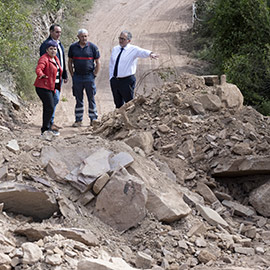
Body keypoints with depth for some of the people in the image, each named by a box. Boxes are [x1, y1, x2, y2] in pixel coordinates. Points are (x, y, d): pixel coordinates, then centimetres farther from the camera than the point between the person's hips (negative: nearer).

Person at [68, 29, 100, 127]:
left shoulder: (93, 47, -1)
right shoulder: (73, 47, 4)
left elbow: (98, 63, 3)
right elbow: (70, 62, 11)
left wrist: (94, 75, -3)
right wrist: (72, 75, 5)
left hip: (89, 77, -2)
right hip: (77, 77, 2)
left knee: (91, 99, 2)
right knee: (78, 99, 6)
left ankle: (93, 120, 10)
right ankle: (78, 120, 11)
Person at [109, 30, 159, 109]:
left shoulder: (133, 50, -7)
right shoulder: (115, 49, 10)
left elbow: (143, 52, -28)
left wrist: (150, 54, -50)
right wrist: (111, 78, 9)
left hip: (127, 81, -5)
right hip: (114, 80, 5)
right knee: (118, 103, 14)